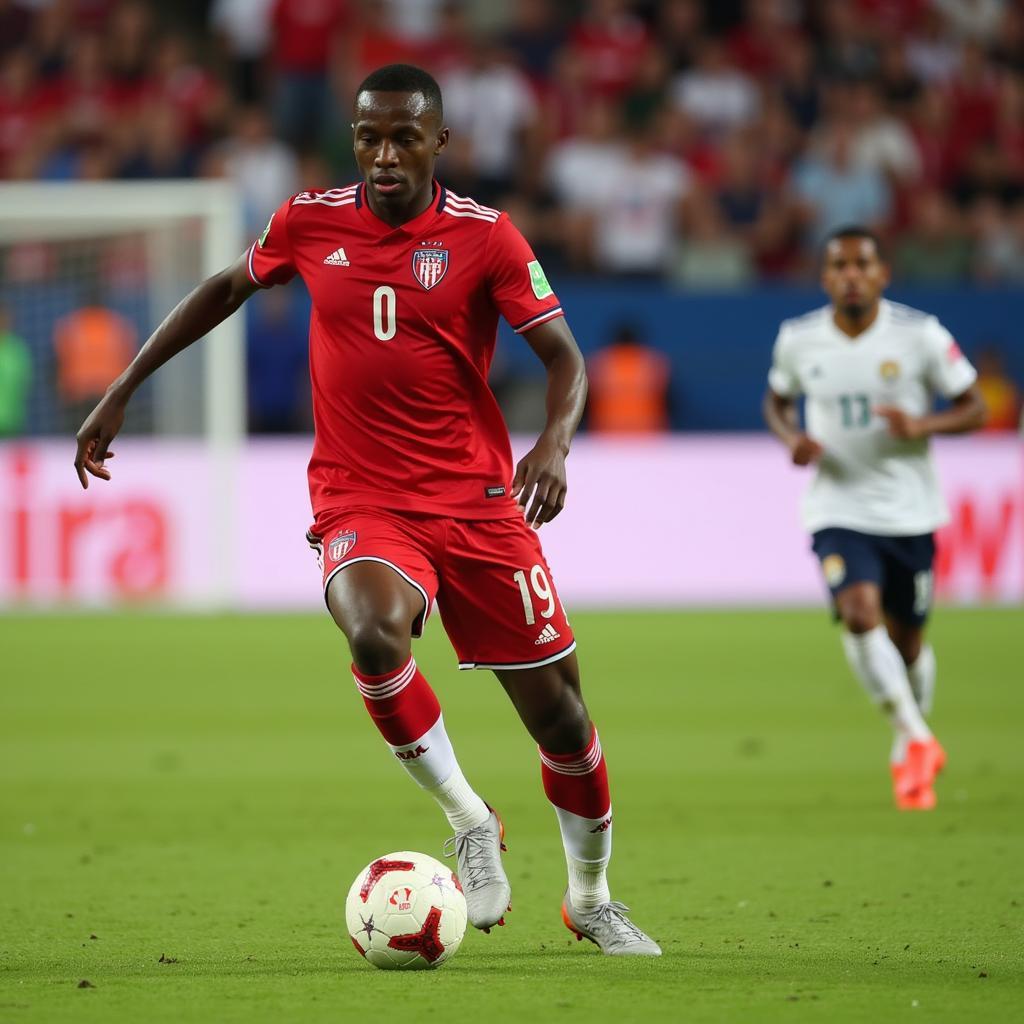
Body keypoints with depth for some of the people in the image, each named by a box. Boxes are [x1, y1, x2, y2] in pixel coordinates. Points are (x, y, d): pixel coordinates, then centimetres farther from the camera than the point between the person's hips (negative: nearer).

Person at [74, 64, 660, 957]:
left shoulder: (486, 237, -4)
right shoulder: (310, 222, 2)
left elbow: (564, 355, -4)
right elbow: (226, 289, 19)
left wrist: (555, 443, -25)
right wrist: (121, 393, 18)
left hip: (478, 501, 0)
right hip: (362, 505, 0)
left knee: (558, 711, 2)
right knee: (376, 633, -34)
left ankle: (591, 899, 29)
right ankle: (469, 823, -11)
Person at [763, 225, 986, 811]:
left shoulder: (920, 335, -9)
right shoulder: (799, 340, -3)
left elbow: (975, 410, -3)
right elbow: (778, 400, 16)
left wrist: (922, 425, -23)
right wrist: (792, 438, -6)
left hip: (910, 513, 0)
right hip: (838, 509, 0)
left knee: (906, 638, 10)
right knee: (860, 614, -23)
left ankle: (911, 750, 35)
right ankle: (918, 741, -15)